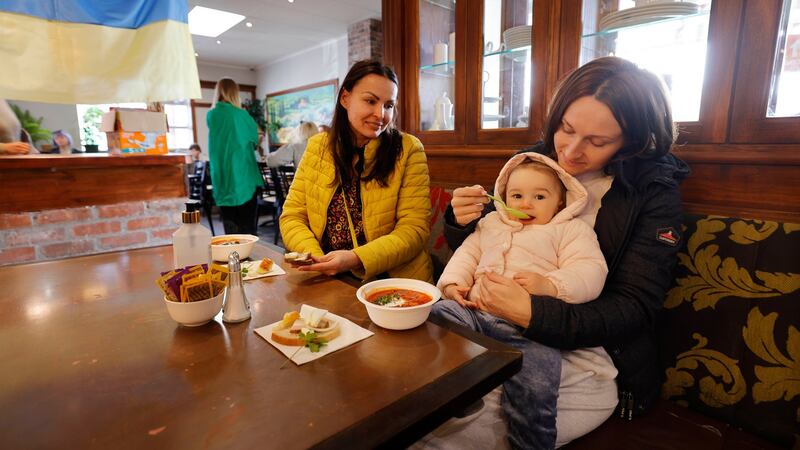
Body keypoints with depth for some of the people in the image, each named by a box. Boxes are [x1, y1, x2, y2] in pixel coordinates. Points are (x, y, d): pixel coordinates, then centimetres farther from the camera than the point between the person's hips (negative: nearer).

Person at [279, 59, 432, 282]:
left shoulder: (408, 149, -4)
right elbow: (292, 217, 5)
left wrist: (355, 259, -22)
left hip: (393, 280, -2)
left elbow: (414, 229, -8)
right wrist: (315, 257, -14)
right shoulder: (317, 147, 5)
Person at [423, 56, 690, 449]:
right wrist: (461, 223, -13)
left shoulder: (654, 192, -5)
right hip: (502, 333, 4)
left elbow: (634, 309, -11)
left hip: (587, 355, -3)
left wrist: (532, 313, -26)